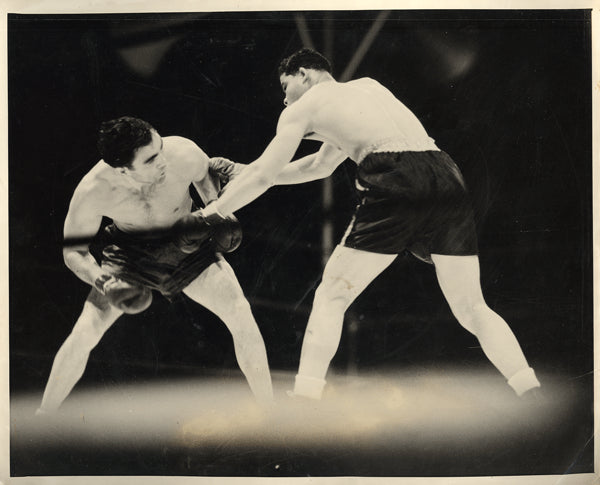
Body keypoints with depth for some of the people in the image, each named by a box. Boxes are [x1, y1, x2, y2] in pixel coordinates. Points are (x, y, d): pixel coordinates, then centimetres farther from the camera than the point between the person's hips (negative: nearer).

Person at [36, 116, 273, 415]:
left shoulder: (183, 154, -31)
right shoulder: (92, 192, -31)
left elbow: (204, 172, -3)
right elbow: (74, 252, -16)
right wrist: (103, 282, -34)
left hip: (188, 246, 1)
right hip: (132, 254, -1)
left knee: (241, 315, -13)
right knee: (84, 334, -13)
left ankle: (268, 410, 6)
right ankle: (42, 417, 10)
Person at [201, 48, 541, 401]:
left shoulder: (304, 106, 17)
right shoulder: (367, 86, 36)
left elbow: (262, 176, 14)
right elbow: (323, 165, 44)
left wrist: (211, 213, 28)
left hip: (395, 180, -6)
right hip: (446, 174, 6)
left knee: (330, 297, 6)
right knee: (473, 310, 11)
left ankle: (305, 397, -2)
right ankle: (531, 390, -1)